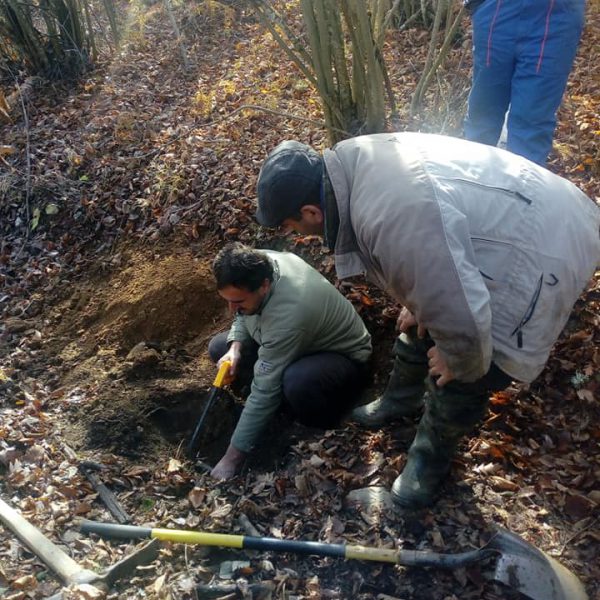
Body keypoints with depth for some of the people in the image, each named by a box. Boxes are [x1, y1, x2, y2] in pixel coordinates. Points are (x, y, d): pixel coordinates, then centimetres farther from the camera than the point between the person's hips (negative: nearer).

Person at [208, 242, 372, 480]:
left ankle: (324, 418, -8)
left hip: (343, 355, -8)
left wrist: (232, 458, -29)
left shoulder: (287, 315, -40)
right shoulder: (257, 265, -19)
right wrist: (235, 348, -17)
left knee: (296, 382, -41)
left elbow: (265, 391, -36)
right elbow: (243, 315, 4)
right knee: (219, 348, 0)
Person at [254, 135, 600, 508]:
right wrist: (417, 306, 13)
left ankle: (431, 458, 29)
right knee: (421, 321, 24)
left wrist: (460, 363, -13)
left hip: (542, 251, -9)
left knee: (457, 385, 0)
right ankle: (401, 400, 49)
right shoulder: (350, 162, -7)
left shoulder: (392, 220, -39)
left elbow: (461, 314, -33)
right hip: (501, 219, 10)